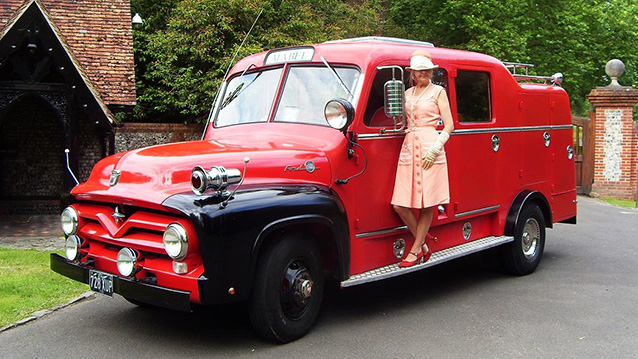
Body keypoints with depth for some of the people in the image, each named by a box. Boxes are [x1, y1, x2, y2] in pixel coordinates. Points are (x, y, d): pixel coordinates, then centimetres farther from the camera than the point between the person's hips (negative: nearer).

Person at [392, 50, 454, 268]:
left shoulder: (438, 92, 5)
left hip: (430, 149, -5)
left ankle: (415, 250, 9)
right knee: (400, 205, -3)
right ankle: (423, 246, 14)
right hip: (409, 148, 5)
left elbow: (449, 125, -2)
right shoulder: (407, 94, 19)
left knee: (426, 205, -3)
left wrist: (435, 149, -11)